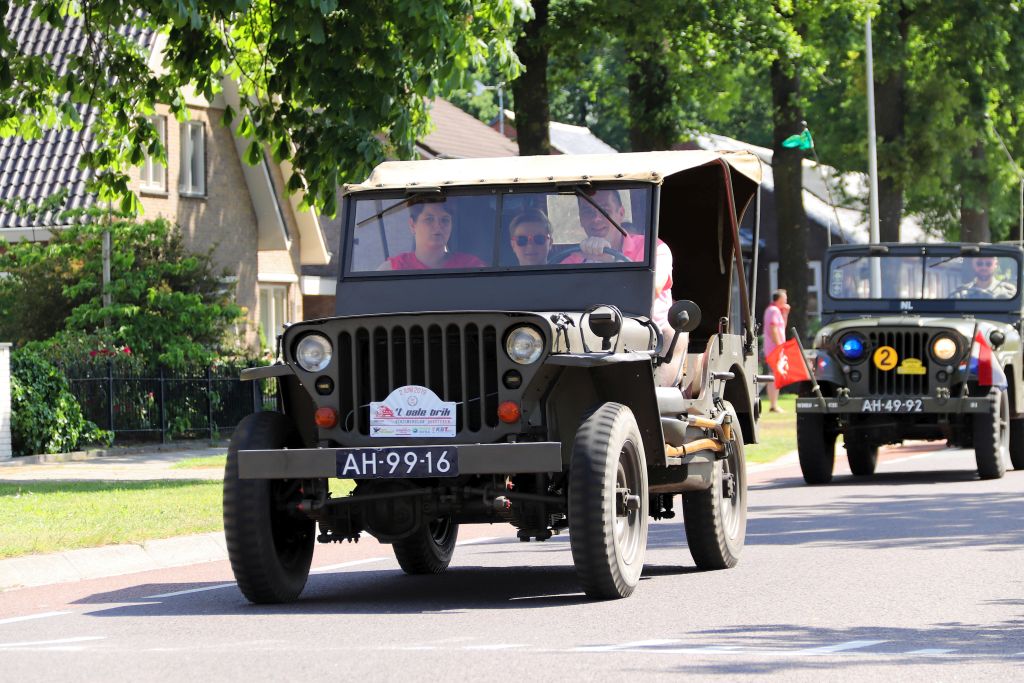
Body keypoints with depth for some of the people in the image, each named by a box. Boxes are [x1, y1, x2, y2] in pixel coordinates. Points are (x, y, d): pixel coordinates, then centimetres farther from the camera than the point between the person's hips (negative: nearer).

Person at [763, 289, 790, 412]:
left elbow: (782, 327, 25)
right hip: (775, 347, -11)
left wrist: (785, 314, 16)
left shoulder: (770, 310, 20)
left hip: (770, 349, 11)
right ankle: (774, 405, -15)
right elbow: (773, 329, -20)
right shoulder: (774, 310, -12)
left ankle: (772, 404, 16)